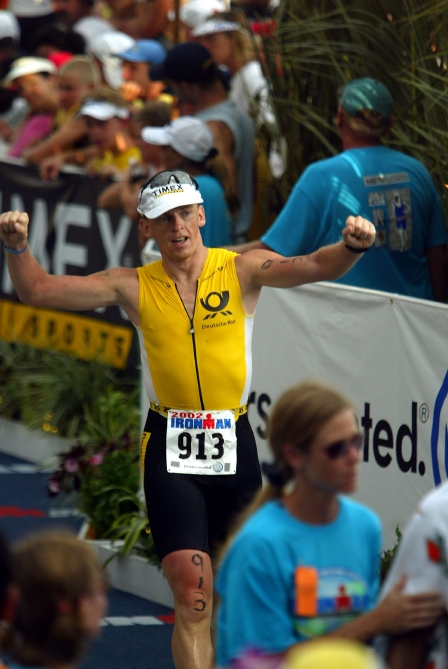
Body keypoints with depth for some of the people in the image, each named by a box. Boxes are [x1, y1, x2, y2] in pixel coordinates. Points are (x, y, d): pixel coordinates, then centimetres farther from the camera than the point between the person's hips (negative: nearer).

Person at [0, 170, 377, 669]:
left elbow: (314, 267, -14)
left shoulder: (243, 271, 1)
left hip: (233, 441, 1)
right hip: (170, 447, -1)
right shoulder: (134, 287, 3)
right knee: (190, 586, -12)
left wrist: (351, 247, -35)